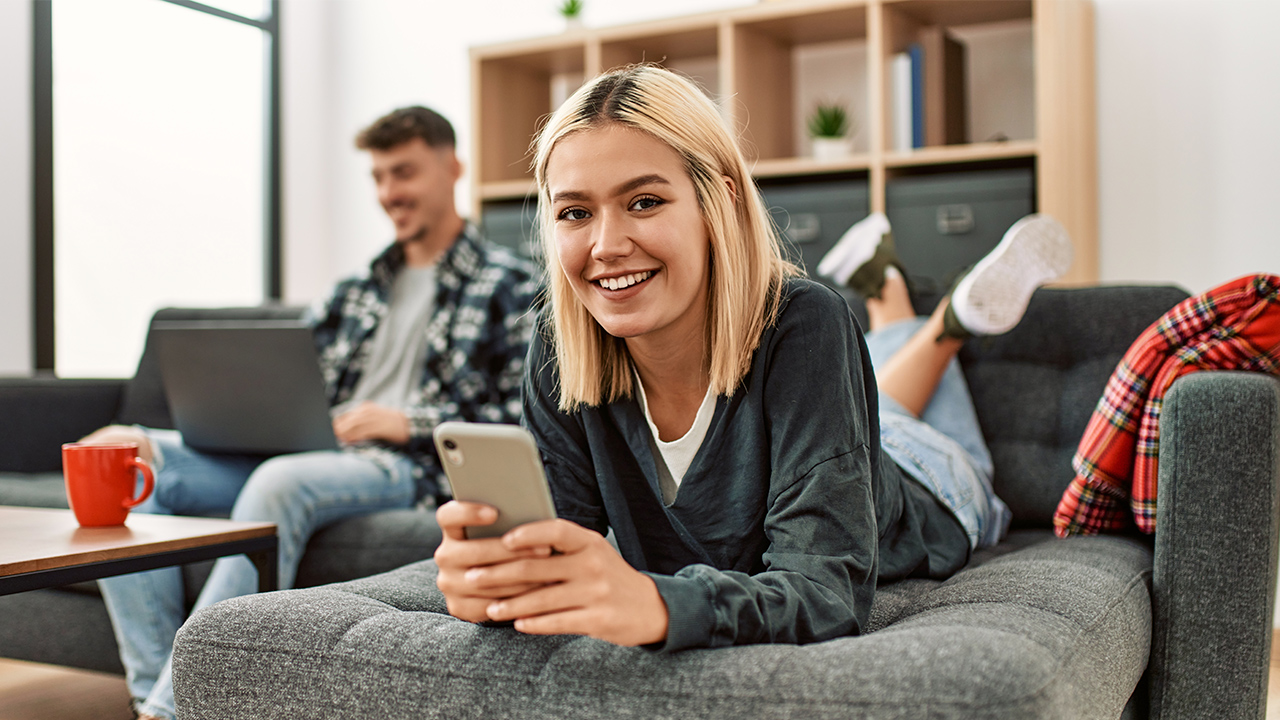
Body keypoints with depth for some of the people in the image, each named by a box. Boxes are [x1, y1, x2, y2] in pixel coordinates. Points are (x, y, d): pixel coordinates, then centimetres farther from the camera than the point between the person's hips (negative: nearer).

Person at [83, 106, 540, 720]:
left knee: (280, 482, -40)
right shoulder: (358, 291, 28)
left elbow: (524, 418, -4)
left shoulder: (509, 285, 8)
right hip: (303, 453, 7)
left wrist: (412, 422, -13)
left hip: (405, 465, -7)